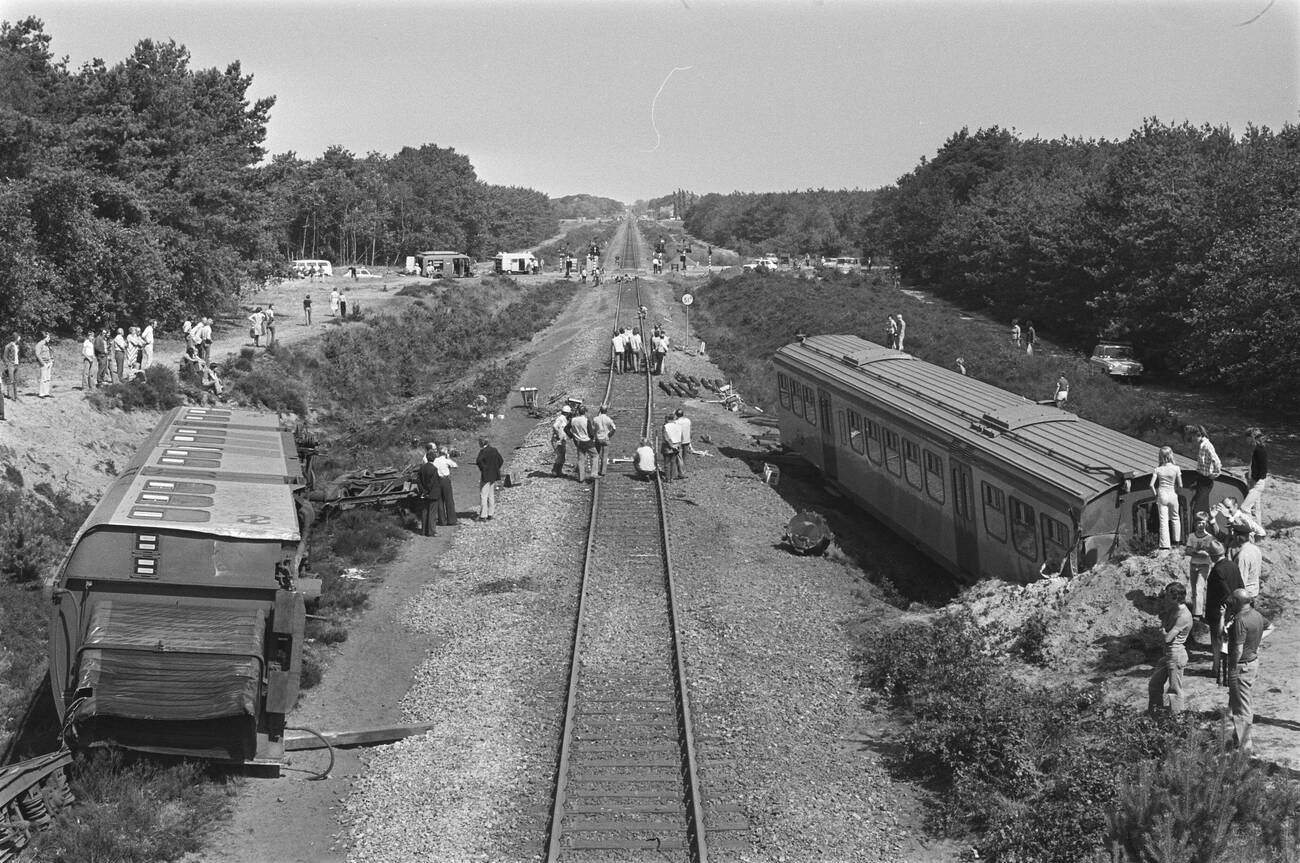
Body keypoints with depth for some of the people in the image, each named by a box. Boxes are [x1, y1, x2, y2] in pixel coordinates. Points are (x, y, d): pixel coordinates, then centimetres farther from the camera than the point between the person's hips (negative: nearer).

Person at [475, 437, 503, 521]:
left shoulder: (483, 451, -14)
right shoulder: (494, 450, 9)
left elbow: (478, 461, -29)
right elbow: (500, 461, 16)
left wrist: (482, 468, -14)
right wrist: (496, 469, 13)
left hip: (486, 476, -8)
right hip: (494, 476, 8)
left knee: (483, 496, -4)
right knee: (491, 496, 14)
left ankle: (483, 516, -5)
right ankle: (490, 515, 18)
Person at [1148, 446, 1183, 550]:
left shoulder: (1157, 470, -6)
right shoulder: (1176, 468, -9)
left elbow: (1151, 485, -11)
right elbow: (1180, 485, -6)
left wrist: (1156, 494, 4)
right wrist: (1176, 490, 14)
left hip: (1162, 495, 0)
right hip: (1173, 495, 0)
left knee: (1163, 520, 2)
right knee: (1175, 518, 22)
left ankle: (1165, 544, -1)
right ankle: (1176, 541, 31)